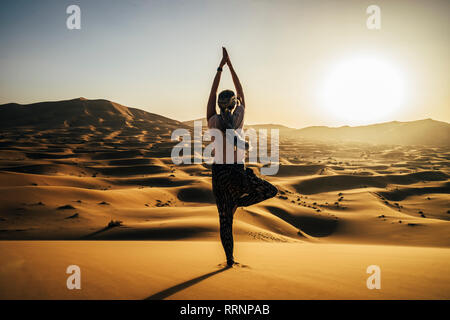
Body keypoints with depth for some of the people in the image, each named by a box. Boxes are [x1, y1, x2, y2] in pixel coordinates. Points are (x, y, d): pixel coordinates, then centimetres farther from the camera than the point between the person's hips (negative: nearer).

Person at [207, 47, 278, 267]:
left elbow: (212, 93, 5)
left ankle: (229, 258, 13)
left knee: (224, 218, 12)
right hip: (238, 174, -2)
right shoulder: (238, 117, -5)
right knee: (271, 191, 18)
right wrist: (229, 64, 11)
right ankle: (238, 202, -1)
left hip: (219, 173, 3)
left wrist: (220, 67, 9)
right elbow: (240, 90, 5)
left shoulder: (213, 121, -3)